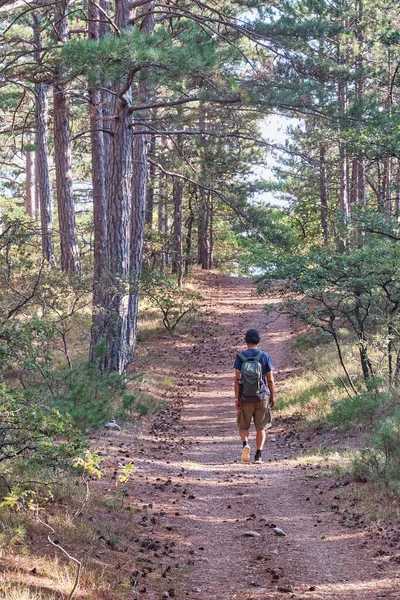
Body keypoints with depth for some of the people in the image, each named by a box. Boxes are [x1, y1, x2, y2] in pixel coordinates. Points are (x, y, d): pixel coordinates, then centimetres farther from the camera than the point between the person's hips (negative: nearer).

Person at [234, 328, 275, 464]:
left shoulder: (240, 357, -3)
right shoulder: (265, 356, -1)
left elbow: (237, 379, -7)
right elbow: (270, 380, -1)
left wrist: (236, 398, -5)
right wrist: (273, 397, 9)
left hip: (245, 397, 0)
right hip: (262, 397, 0)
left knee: (243, 426, 14)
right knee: (260, 428, 10)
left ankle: (245, 444, -13)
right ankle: (258, 455, 4)